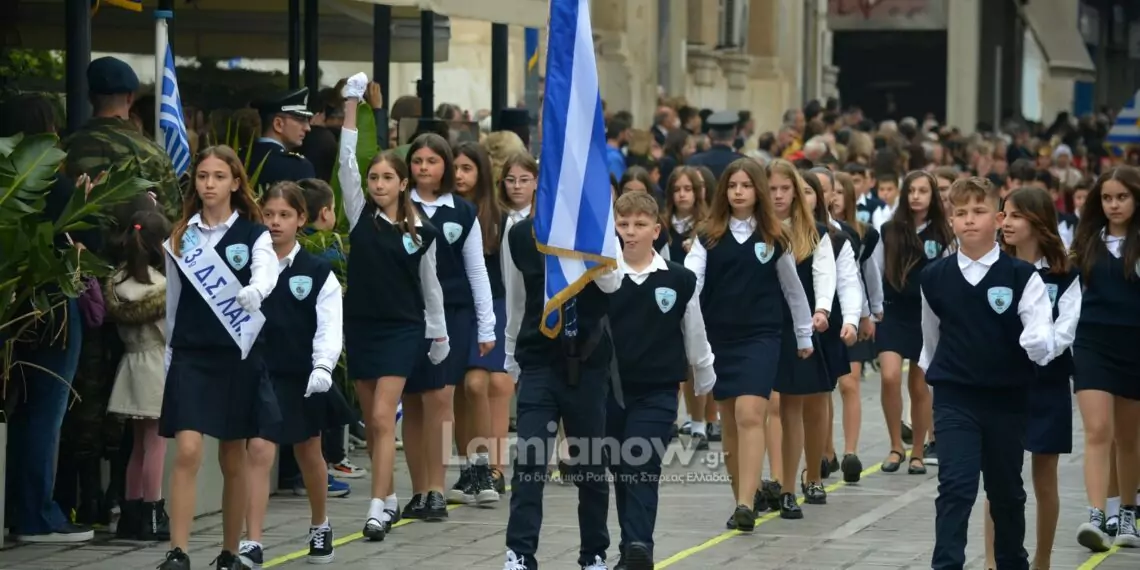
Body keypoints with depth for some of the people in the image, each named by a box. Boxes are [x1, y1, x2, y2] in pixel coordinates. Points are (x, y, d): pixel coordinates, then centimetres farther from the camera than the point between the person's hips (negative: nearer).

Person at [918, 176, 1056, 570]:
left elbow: (1041, 337, -18)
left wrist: (1038, 345, -39)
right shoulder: (934, 278, -2)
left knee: (1006, 490, 14)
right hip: (954, 398, 0)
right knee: (956, 486, -11)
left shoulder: (1021, 276, -9)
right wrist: (932, 370, 23)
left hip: (1008, 399, 0)